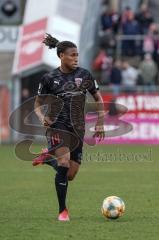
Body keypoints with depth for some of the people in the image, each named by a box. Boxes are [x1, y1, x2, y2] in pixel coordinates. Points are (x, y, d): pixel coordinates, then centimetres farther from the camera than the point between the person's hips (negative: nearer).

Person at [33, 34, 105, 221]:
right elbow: (37, 104, 7)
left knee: (70, 175, 2)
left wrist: (100, 123, 6)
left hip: (77, 129, 4)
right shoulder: (49, 78, -3)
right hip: (57, 127, -3)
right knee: (64, 163, -25)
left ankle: (48, 157, 33)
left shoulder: (84, 75, 2)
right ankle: (62, 211, -13)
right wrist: (42, 118, -14)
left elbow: (98, 98, 13)